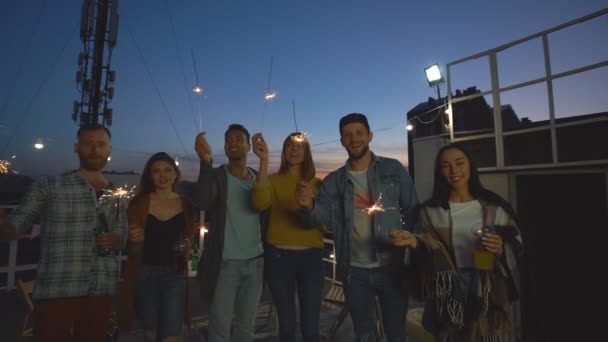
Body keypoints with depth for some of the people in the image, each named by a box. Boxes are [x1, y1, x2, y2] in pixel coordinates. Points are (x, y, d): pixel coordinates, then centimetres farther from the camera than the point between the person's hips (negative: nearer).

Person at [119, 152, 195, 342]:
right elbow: (130, 248, 0)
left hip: (175, 273, 0)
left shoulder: (185, 204, 0)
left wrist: (188, 249, -8)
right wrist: (135, 240, -22)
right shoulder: (139, 202, -3)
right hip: (145, 273, 1)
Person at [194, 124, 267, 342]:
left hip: (255, 262, 4)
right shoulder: (216, 176, -5)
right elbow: (202, 203, -26)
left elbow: (265, 214, 11)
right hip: (225, 263, -3)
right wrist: (205, 161, -37)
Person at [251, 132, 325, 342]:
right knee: (287, 324, 13)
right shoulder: (274, 180, 0)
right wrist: (264, 161, -26)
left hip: (311, 256, 1)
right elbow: (260, 203, -21)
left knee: (310, 325, 5)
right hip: (278, 256, -1)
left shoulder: (317, 183, 5)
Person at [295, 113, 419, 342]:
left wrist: (405, 249, -9)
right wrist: (308, 205, -32)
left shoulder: (394, 170, -4)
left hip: (391, 268, -1)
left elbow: (413, 212, -1)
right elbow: (322, 216, -9)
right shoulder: (334, 181, 1)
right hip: (355, 272, 2)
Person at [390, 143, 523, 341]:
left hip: (489, 292, 0)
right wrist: (413, 241, -20)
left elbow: (516, 243, 5)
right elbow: (428, 253, 0)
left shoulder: (493, 206, -2)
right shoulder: (430, 211, -2)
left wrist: (501, 248, -17)